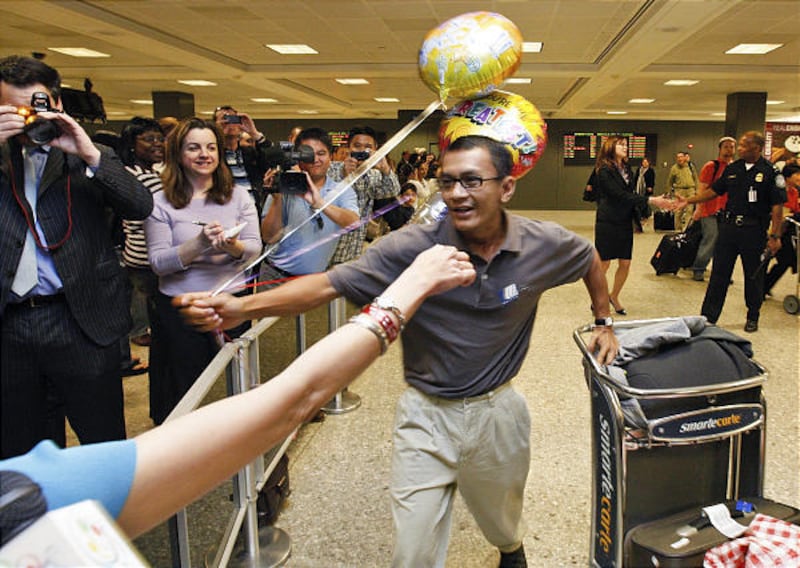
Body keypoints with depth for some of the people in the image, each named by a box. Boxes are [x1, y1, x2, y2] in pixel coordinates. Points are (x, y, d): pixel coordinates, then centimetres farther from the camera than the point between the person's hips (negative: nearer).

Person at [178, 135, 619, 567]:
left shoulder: (544, 245, -11)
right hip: (427, 415, -2)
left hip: (497, 411, 3)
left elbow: (590, 259, 12)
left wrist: (603, 321, 16)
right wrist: (241, 307, -38)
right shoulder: (412, 247, -20)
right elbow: (329, 284, -27)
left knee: (503, 521, 29)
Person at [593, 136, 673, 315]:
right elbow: (620, 195, -19)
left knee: (625, 264, 6)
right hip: (607, 222, -7)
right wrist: (650, 200, -22)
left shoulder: (626, 169, 13)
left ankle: (614, 296, 26)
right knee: (604, 263, -2)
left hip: (625, 222, 7)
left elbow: (629, 195, 16)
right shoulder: (604, 170, -11)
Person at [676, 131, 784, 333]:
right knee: (719, 273, 5)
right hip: (729, 225, 4)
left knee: (754, 276, 9)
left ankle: (753, 317, 27)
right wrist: (689, 201, 6)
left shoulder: (769, 172, -8)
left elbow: (777, 206, -8)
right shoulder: (732, 169, 7)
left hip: (754, 230, -4)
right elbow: (714, 191, 15)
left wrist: (775, 236, -12)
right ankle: (708, 317, 10)